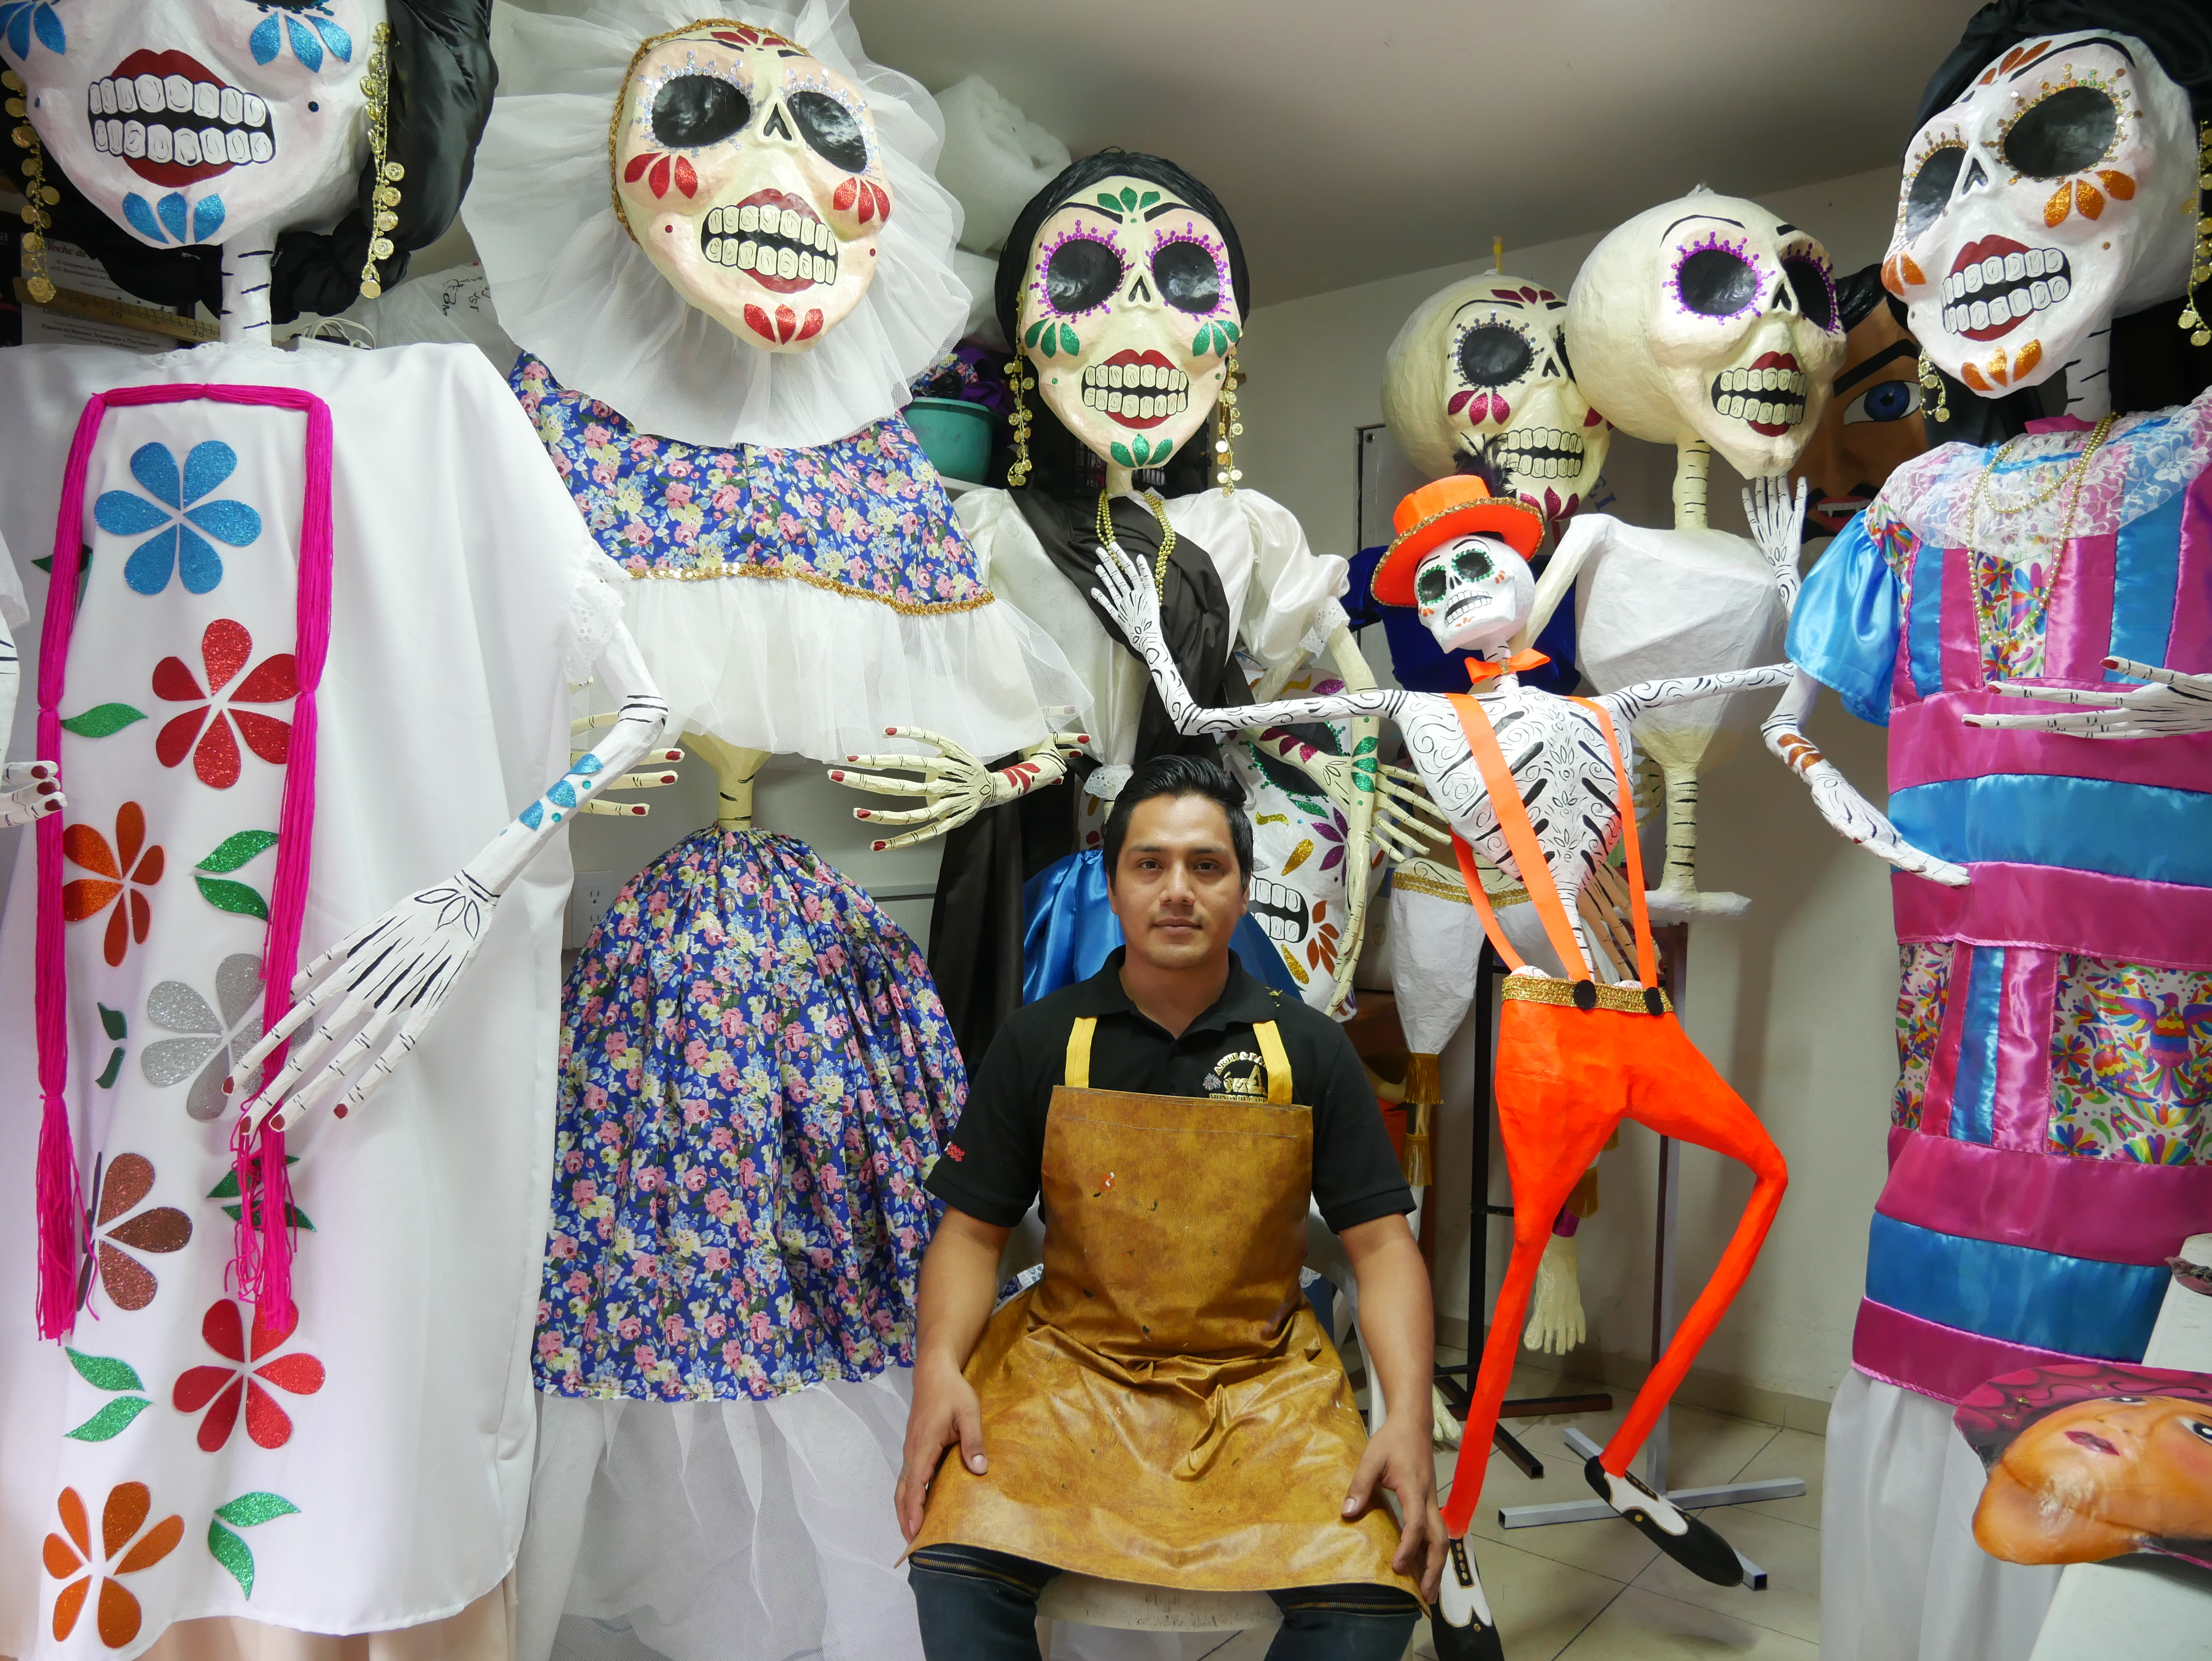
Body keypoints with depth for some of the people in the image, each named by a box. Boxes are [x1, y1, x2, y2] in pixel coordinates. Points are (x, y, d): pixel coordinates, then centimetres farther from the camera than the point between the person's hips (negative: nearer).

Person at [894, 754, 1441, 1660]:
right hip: (1070, 1367, 0)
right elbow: (973, 1230, 5)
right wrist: (939, 1365, -13)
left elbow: (1381, 1243, 1)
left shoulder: (1310, 1049, 2)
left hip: (1264, 1382, 1)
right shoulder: (1038, 1042, 2)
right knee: (956, 1562, -25)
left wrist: (1409, 1416, -14)